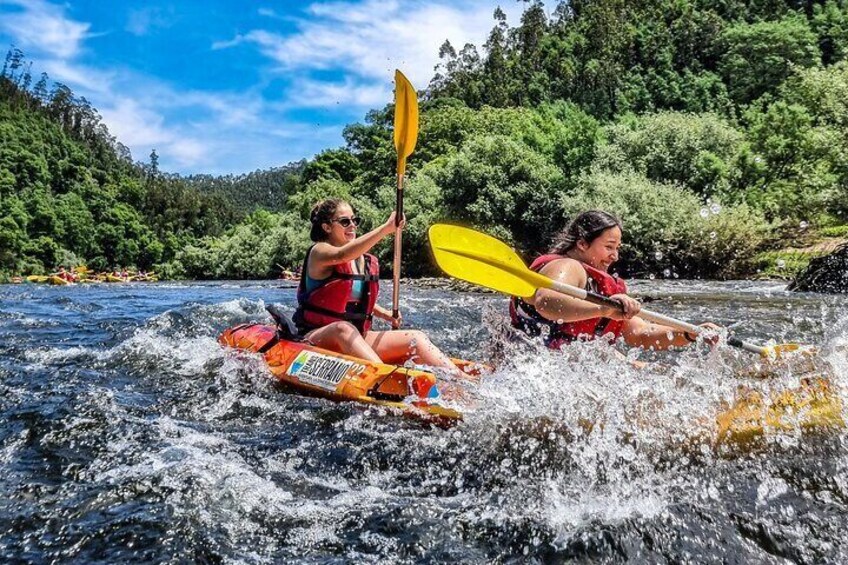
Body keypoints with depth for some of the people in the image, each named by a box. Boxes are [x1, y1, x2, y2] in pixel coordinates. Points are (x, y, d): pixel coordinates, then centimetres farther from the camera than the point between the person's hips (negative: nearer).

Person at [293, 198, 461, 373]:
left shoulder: (366, 261, 12)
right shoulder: (319, 251, -7)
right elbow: (342, 255, -31)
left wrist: (387, 315, 5)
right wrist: (386, 227, -39)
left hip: (357, 339, 6)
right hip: (317, 338, -6)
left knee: (416, 338, -12)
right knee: (344, 329, -40)